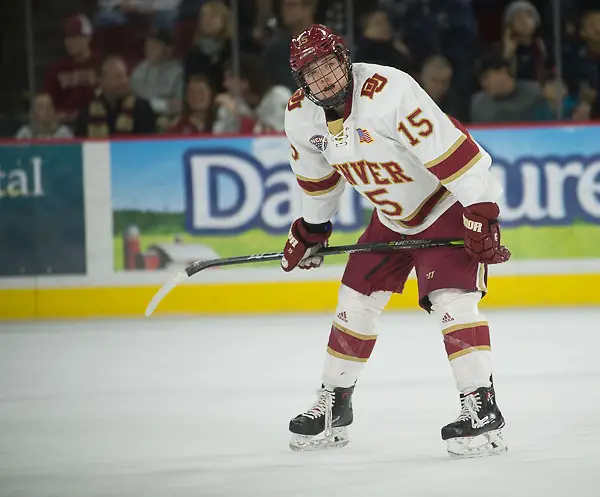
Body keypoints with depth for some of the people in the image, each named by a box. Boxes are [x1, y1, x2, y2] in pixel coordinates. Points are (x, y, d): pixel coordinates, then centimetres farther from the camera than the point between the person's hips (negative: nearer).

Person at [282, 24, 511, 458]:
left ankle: (482, 408, -18)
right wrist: (312, 227, 20)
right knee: (356, 301, 7)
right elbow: (318, 176, 14)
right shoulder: (301, 116, -8)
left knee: (451, 300, -20)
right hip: (391, 216, 7)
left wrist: (481, 213, -33)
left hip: (448, 203, -7)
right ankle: (334, 404, 22)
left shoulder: (387, 92, -32)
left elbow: (450, 147, -33)